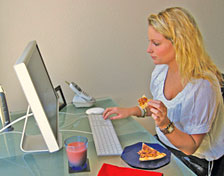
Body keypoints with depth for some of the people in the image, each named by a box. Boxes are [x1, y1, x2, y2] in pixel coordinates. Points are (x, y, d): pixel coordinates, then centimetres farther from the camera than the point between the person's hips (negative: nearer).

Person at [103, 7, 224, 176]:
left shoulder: (202, 86, -28)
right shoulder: (161, 69, -6)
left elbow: (190, 147, -19)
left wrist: (165, 125, -35)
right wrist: (132, 110, 0)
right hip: (163, 145, 6)